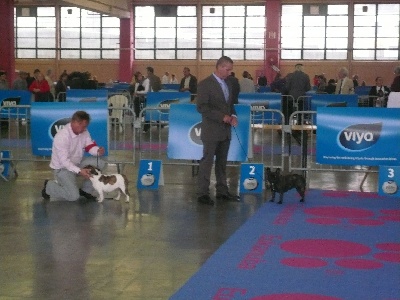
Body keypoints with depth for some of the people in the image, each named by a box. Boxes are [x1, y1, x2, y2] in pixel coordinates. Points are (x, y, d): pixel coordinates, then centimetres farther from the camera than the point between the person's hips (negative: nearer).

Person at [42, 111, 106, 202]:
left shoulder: (84, 131, -9)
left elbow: (90, 146, -1)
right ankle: (49, 187, 8)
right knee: (73, 196, -19)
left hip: (77, 163, 7)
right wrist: (79, 171, -43)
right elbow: (64, 161, -31)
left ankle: (86, 190, 5)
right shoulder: (62, 136, -30)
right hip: (62, 168, -7)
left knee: (100, 164, -12)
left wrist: (98, 151, -26)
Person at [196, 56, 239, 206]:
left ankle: (222, 191, 20)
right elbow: (201, 107, -17)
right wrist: (222, 117, -19)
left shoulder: (227, 84, 13)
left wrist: (233, 116, 1)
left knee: (222, 162, 12)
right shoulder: (205, 84, -11)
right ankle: (202, 193, 2)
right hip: (211, 130, -7)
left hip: (225, 130, 7)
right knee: (207, 161, -3)